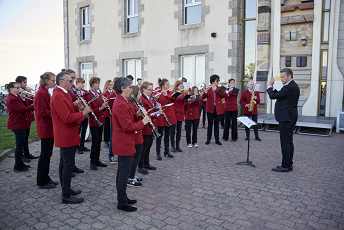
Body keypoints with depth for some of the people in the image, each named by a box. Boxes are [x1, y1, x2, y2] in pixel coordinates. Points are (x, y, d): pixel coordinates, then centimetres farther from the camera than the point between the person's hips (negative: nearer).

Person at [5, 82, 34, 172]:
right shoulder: (12, 99, -18)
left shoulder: (15, 96, 14)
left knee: (21, 144, 16)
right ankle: (17, 166, 5)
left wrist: (23, 99, -4)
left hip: (20, 123, 10)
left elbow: (23, 106, 11)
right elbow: (23, 109, -23)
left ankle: (20, 163, 26)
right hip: (17, 124, -10)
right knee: (19, 145, -4)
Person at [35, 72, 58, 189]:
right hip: (45, 129, -10)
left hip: (49, 128, 10)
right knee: (45, 155, 0)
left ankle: (46, 178, 26)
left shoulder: (46, 92, 14)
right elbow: (42, 112, -21)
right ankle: (42, 182, 12)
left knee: (47, 154, 15)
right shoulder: (41, 93, -16)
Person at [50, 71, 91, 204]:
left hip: (66, 136, 11)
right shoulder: (58, 96, -20)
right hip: (66, 137, -11)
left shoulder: (62, 94, 14)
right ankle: (66, 196, 5)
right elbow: (67, 118, -26)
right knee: (68, 165, -4)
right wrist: (83, 113, -17)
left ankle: (66, 189, 31)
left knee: (64, 163, 18)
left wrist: (78, 109, 1)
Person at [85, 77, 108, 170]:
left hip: (100, 120, 7)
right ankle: (92, 162, 7)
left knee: (99, 141, 12)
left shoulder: (99, 94, 13)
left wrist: (105, 106, -5)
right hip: (93, 121, -7)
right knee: (95, 142, -5)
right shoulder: (88, 95, -11)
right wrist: (100, 108, -28)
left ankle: (97, 160, 21)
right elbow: (90, 110, -16)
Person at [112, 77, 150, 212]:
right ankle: (122, 203, 11)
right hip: (124, 144, -11)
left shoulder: (120, 102, 11)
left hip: (122, 143, 11)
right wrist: (142, 123, -14)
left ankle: (122, 197, 32)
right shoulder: (121, 104, -22)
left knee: (122, 172, 19)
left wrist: (135, 114, 3)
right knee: (124, 173, -1)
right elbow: (128, 127, -25)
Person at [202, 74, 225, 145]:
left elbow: (222, 95, -10)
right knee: (210, 124, 3)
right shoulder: (208, 88, 2)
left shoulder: (219, 88, 7)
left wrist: (216, 89, -20)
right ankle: (208, 139, 12)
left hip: (218, 109, 2)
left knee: (216, 124, 7)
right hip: (210, 109, -1)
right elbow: (203, 97, -9)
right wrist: (206, 91, -27)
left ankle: (217, 140, 14)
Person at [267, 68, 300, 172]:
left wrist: (270, 86, -2)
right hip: (290, 118, 11)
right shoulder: (293, 86, 16)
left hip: (286, 118, -11)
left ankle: (285, 166, 0)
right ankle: (289, 164, 22)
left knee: (285, 142, -6)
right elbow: (279, 95, 19)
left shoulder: (289, 87, -17)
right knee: (289, 142, 14)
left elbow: (273, 96, -18)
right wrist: (272, 87, 8)